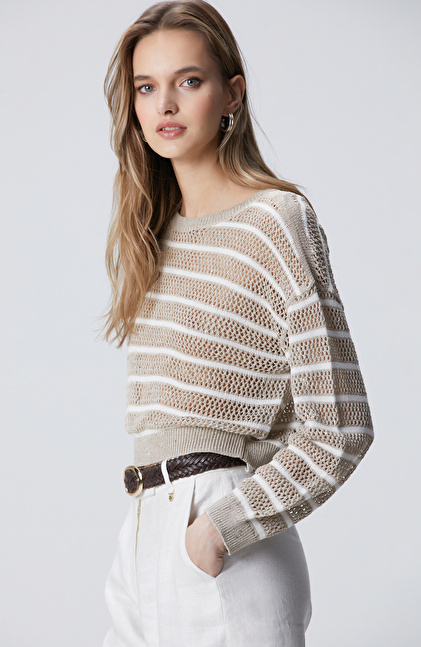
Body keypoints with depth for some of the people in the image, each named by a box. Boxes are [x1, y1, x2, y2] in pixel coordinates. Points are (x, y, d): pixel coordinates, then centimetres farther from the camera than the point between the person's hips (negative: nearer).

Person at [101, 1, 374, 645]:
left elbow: (338, 428, -12)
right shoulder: (152, 229, 12)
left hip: (222, 557, -6)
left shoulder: (278, 219, -9)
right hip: (146, 536, 7)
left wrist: (218, 528, -17)